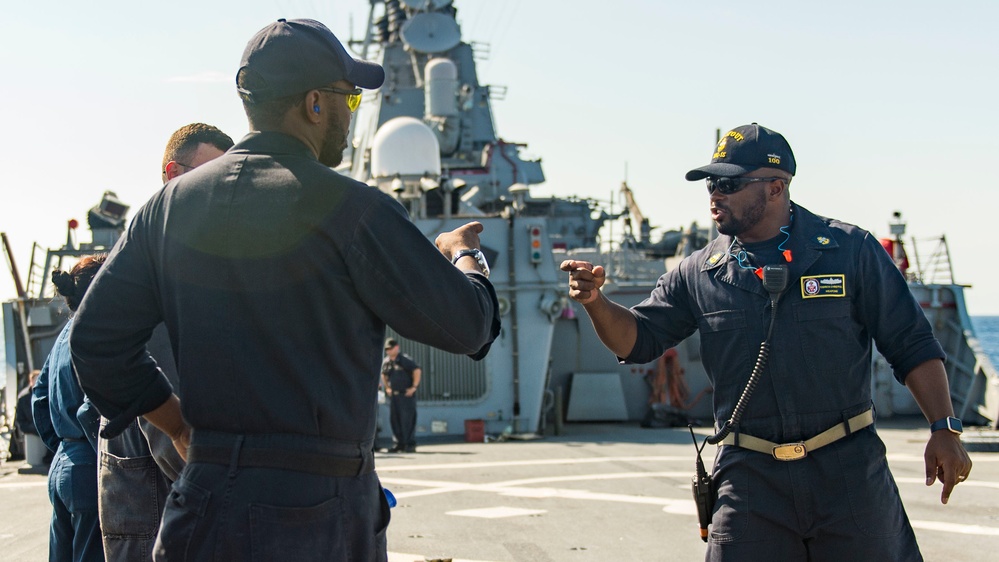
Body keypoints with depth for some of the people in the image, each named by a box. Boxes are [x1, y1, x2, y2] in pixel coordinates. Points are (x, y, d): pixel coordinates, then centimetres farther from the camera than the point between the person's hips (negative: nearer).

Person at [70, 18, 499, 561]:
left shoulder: (170, 203, 7)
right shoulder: (347, 208, -10)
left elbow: (96, 339, 8)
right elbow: (466, 325, -5)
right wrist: (463, 254, 17)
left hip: (208, 497, 5)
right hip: (318, 513, -5)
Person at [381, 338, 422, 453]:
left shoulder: (405, 359, -9)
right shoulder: (385, 362, 11)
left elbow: (417, 370, -13)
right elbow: (383, 375, 28)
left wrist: (414, 387, -14)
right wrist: (387, 387, 18)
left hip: (406, 394, -7)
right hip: (393, 395, 7)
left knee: (408, 419, -9)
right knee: (394, 419, 6)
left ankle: (410, 444, -7)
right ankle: (399, 443, 13)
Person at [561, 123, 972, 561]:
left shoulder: (851, 250, 1)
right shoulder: (698, 274, 6)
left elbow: (912, 345, 3)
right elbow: (637, 339, 7)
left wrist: (944, 430, -5)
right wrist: (595, 301, -13)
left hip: (848, 469, -1)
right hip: (750, 479, 1)